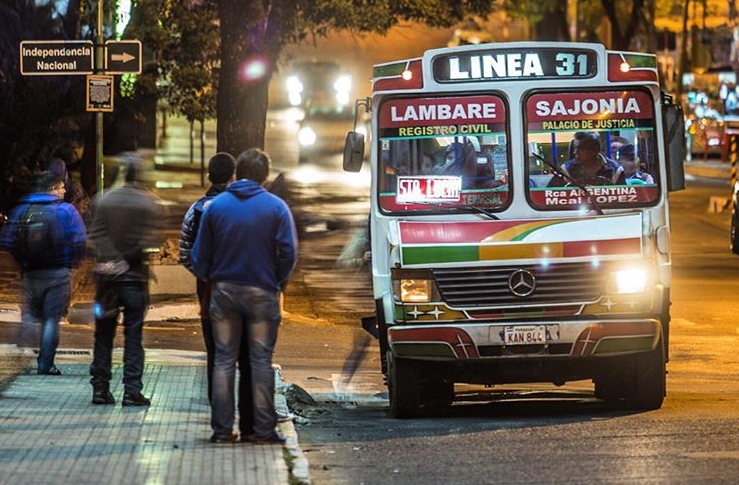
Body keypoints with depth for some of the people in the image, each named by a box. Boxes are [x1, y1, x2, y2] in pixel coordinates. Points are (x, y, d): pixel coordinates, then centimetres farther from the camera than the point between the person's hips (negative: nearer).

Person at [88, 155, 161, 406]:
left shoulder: (102, 201, 0)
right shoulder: (147, 203, -6)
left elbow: (96, 236, -7)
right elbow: (148, 242, -10)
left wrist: (113, 260, -9)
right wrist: (128, 261, -1)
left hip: (107, 275, 2)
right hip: (135, 277, -2)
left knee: (103, 335, 9)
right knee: (133, 334, 3)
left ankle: (100, 389, 8)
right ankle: (132, 390, -1)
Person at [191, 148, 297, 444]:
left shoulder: (216, 206, 2)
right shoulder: (276, 207, -5)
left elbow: (200, 253, 5)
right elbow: (288, 251, -9)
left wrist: (206, 278, 21)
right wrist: (279, 281, 7)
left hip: (224, 290, 2)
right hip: (262, 292, -2)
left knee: (224, 359, 7)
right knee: (261, 360, 3)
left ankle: (222, 428, 4)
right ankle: (263, 428, 0)